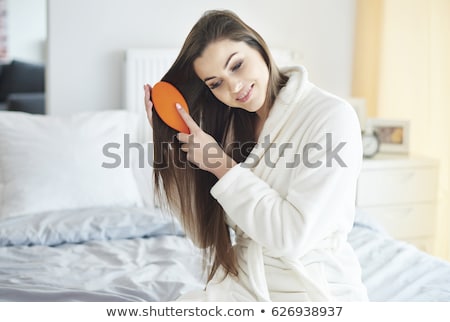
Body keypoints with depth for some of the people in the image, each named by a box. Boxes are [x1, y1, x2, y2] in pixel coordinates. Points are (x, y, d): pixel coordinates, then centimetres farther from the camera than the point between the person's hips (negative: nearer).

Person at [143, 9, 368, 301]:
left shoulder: (331, 116, -14)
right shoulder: (228, 123, 5)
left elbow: (294, 235, -20)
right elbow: (203, 228, 2)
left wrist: (222, 165, -15)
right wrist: (166, 138, -3)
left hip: (314, 292, -4)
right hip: (245, 287, 5)